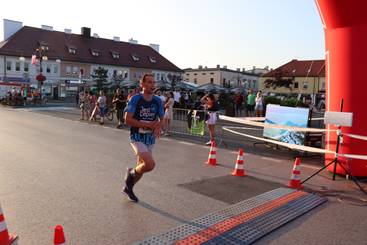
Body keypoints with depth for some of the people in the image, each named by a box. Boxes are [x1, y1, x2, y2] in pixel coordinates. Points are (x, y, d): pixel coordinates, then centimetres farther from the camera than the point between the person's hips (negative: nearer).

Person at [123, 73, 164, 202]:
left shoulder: (157, 101, 2)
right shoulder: (136, 99, -13)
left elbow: (161, 119, 12)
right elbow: (127, 119, -17)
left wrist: (158, 127, -12)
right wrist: (148, 125, -21)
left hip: (150, 138, 6)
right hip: (137, 137, -6)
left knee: (142, 166, 16)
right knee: (150, 164, -22)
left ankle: (128, 188, 40)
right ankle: (132, 172, 10)